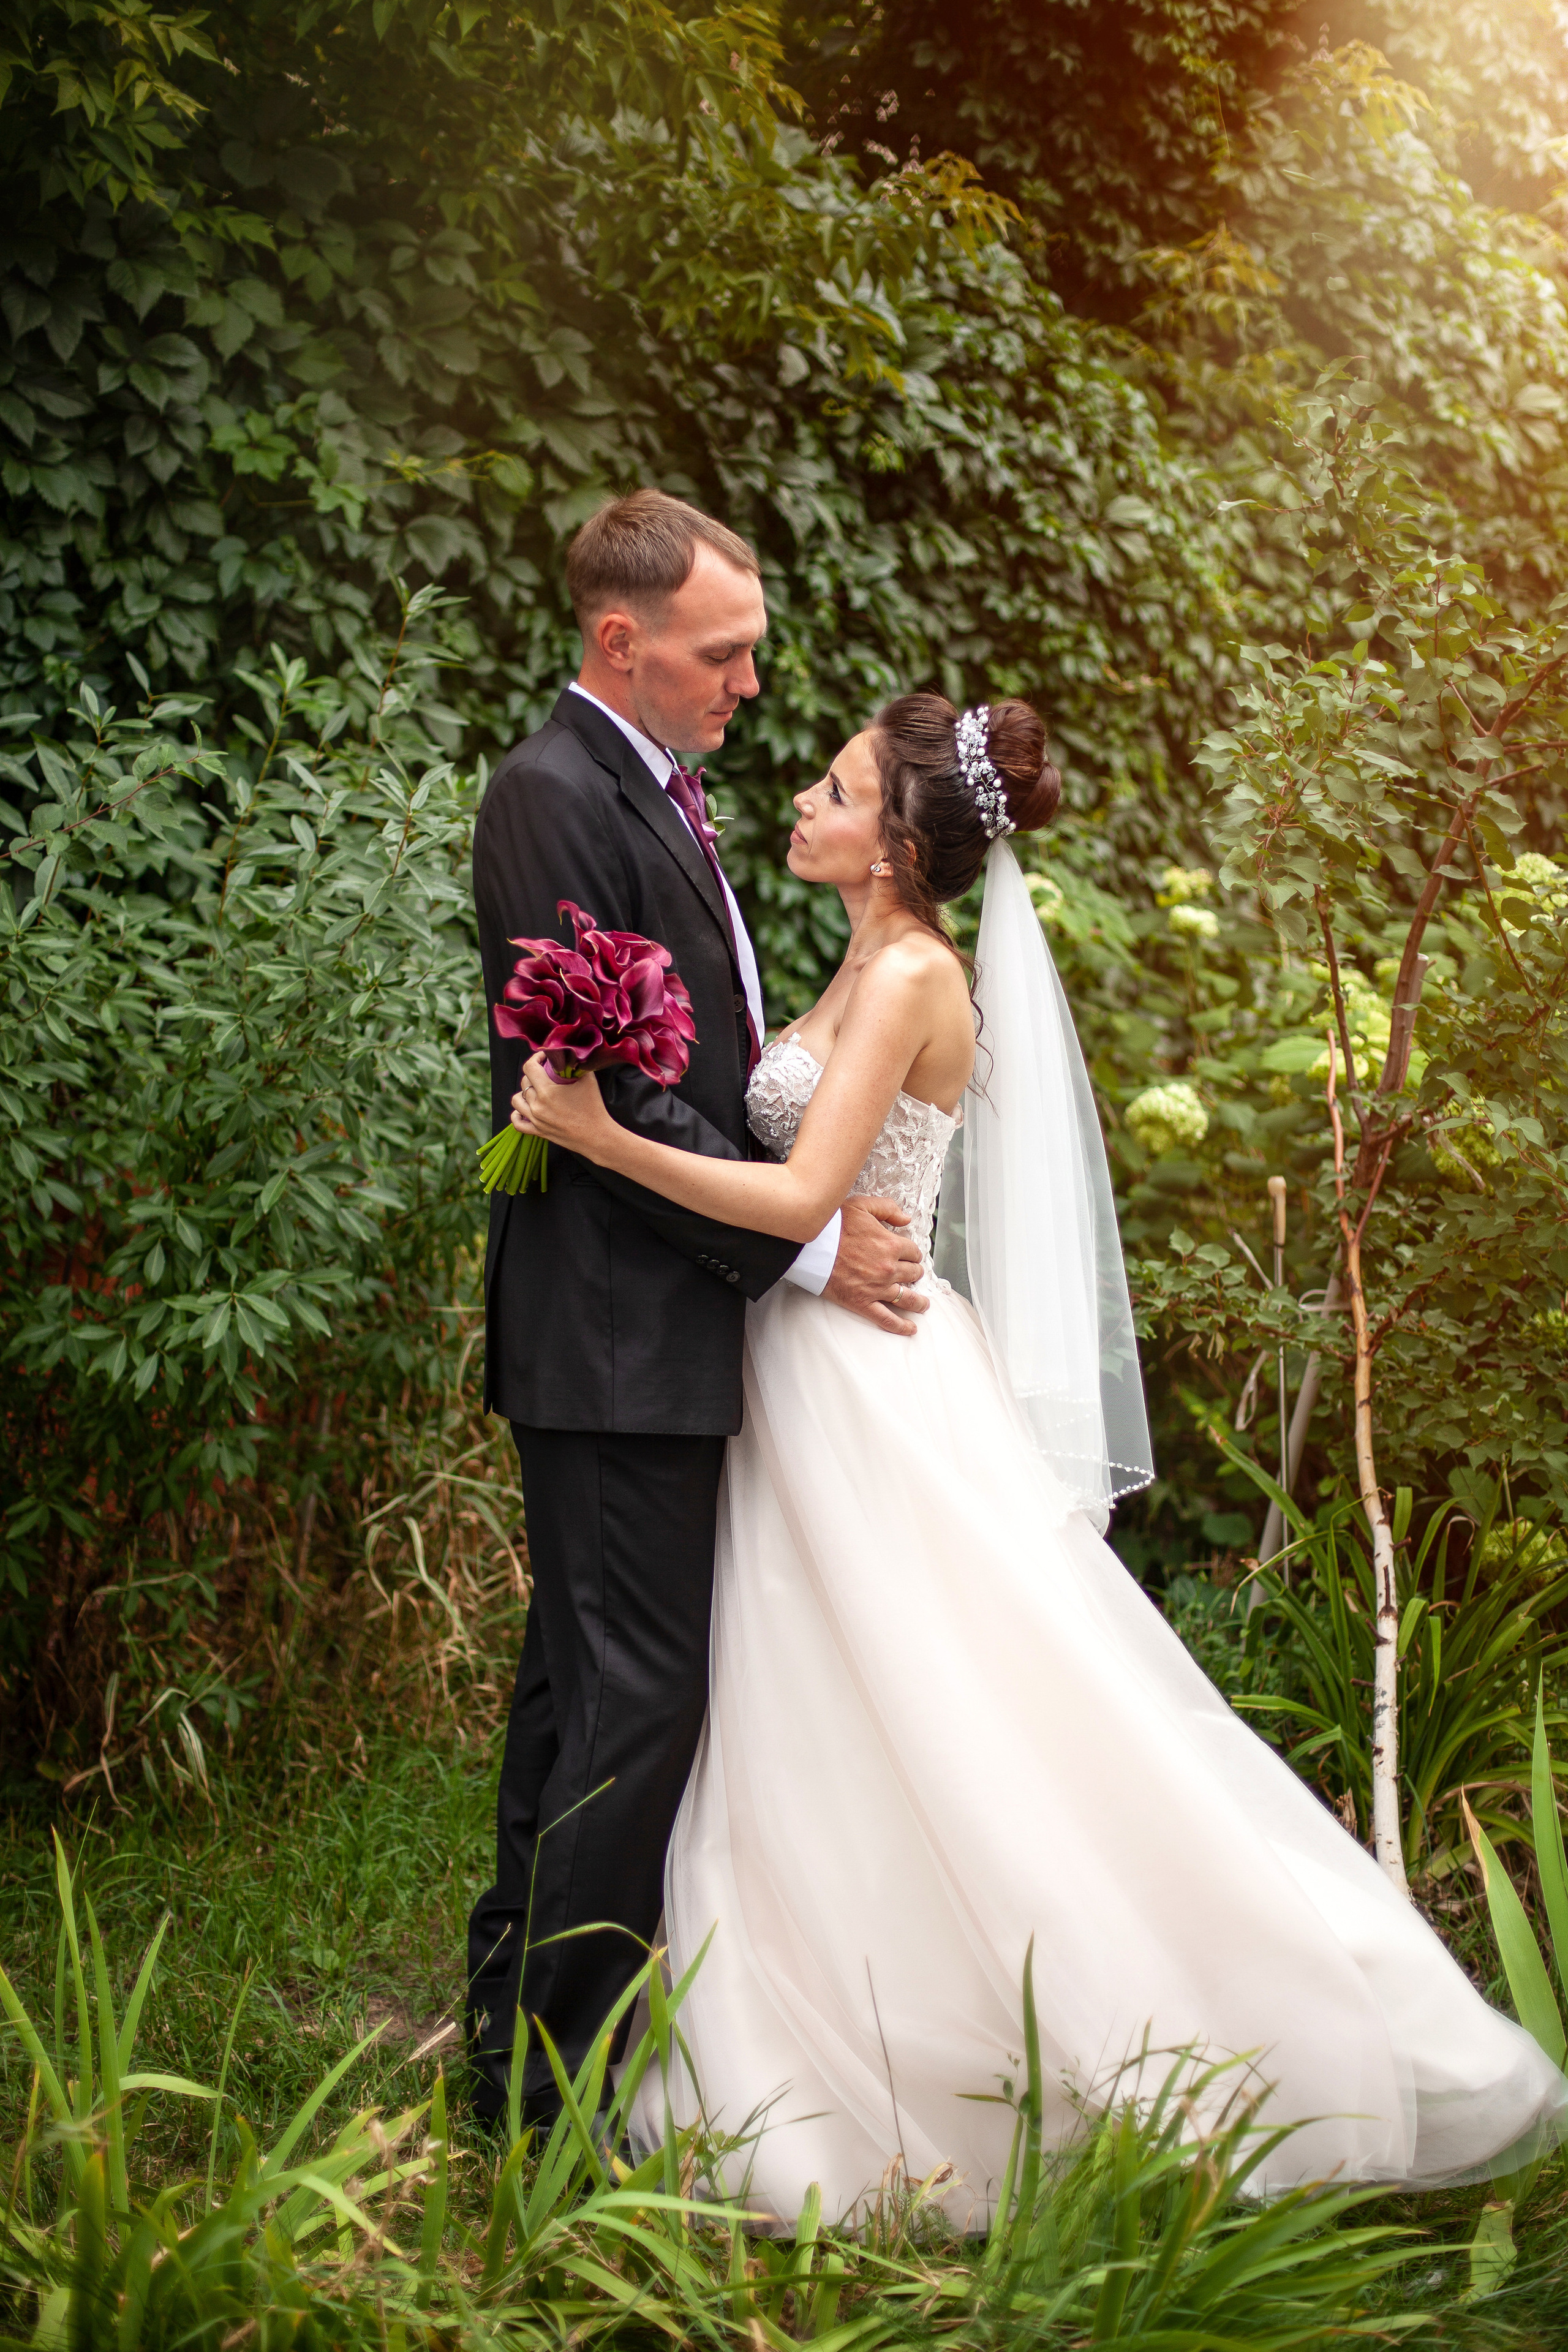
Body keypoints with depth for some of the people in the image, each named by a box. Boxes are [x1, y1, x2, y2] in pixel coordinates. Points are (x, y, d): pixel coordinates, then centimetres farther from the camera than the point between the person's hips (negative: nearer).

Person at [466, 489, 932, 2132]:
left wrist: (826, 1194, 9)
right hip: (615, 1331, -10)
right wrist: (802, 1242, -16)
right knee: (641, 1690, -7)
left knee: (583, 1677, 16)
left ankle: (518, 2021, 28)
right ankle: (542, 2058, 4)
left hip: (661, 1324, 10)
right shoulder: (554, 795, -15)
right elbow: (612, 1089, -20)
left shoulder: (656, 791, 16)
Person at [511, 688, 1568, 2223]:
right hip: (813, 1388, 10)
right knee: (819, 1747, 13)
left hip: (879, 1395, -10)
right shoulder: (864, 973, 13)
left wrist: (603, 1138, -26)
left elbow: (803, 1196, -22)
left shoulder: (915, 977, -15)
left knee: (978, 1734, -3)